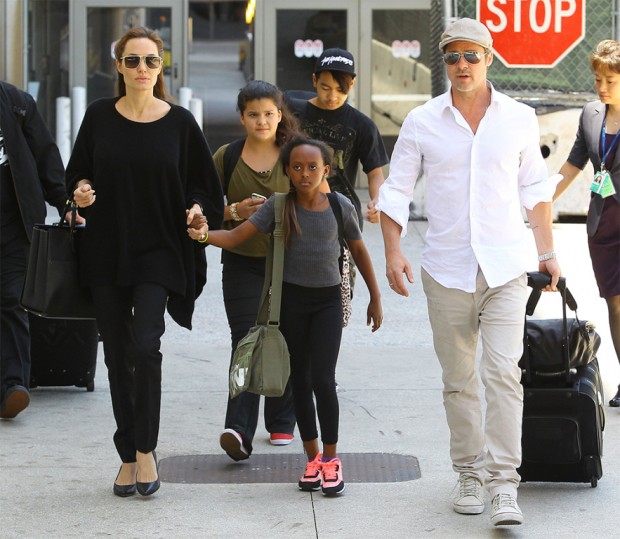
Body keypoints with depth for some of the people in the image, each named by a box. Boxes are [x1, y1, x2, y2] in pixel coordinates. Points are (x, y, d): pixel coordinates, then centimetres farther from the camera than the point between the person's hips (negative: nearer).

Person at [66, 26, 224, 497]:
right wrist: (81, 190, -11)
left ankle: (145, 450, -1)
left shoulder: (179, 122, 0)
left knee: (145, 346, -17)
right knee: (117, 354, 6)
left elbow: (202, 182, 7)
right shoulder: (100, 116, 3)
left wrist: (197, 208, -13)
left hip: (159, 251, -2)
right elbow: (78, 171, 10)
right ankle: (128, 457, 17)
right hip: (106, 251, 2)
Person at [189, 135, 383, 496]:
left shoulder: (340, 206, -5)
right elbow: (235, 237, -11)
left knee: (323, 379, -10)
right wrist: (204, 235, -32)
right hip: (292, 300, 1)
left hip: (328, 300, -1)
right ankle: (313, 458, 19)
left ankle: (331, 458, 4)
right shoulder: (278, 206, -6)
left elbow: (359, 252, 8)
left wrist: (375, 299, 13)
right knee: (300, 380, 8)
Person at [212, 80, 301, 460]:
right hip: (243, 263, -1)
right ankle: (240, 430, -20)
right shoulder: (226, 157, 2)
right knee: (247, 343, -11)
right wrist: (235, 211, -13)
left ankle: (282, 422, 25)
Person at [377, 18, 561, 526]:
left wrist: (547, 251, 12)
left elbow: (535, 188, 14)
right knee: (459, 380, 7)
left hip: (506, 269, -1)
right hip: (447, 270, 1)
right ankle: (469, 475, 19)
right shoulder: (422, 122, 2)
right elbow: (396, 190, 6)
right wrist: (394, 252, -5)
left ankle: (504, 485, -13)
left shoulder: (519, 118, 4)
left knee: (503, 373, -12)